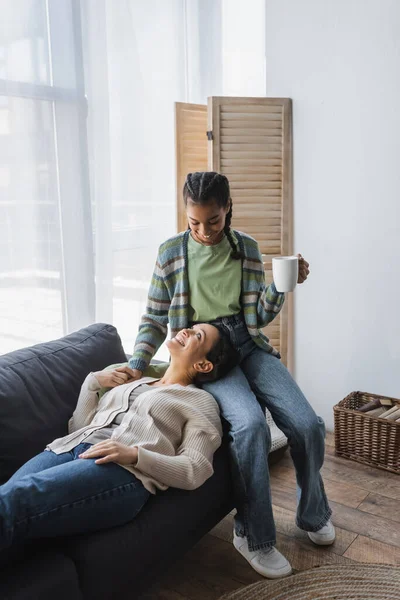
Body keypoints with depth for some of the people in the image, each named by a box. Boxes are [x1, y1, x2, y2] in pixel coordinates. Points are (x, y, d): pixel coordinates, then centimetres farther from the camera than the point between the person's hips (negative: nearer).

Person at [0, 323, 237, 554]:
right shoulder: (132, 381, 32)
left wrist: (134, 454, -14)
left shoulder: (202, 401, 16)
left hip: (125, 470, -6)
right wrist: (92, 381, 19)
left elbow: (195, 471, 0)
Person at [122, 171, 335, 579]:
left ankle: (312, 514, 17)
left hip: (247, 344, 3)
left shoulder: (247, 248, 7)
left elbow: (260, 316, 10)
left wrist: (280, 286, -8)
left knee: (307, 425, -14)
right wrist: (136, 364, -8)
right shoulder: (171, 252, 1)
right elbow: (154, 319, 5)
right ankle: (254, 537, -9)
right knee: (250, 424, -30)